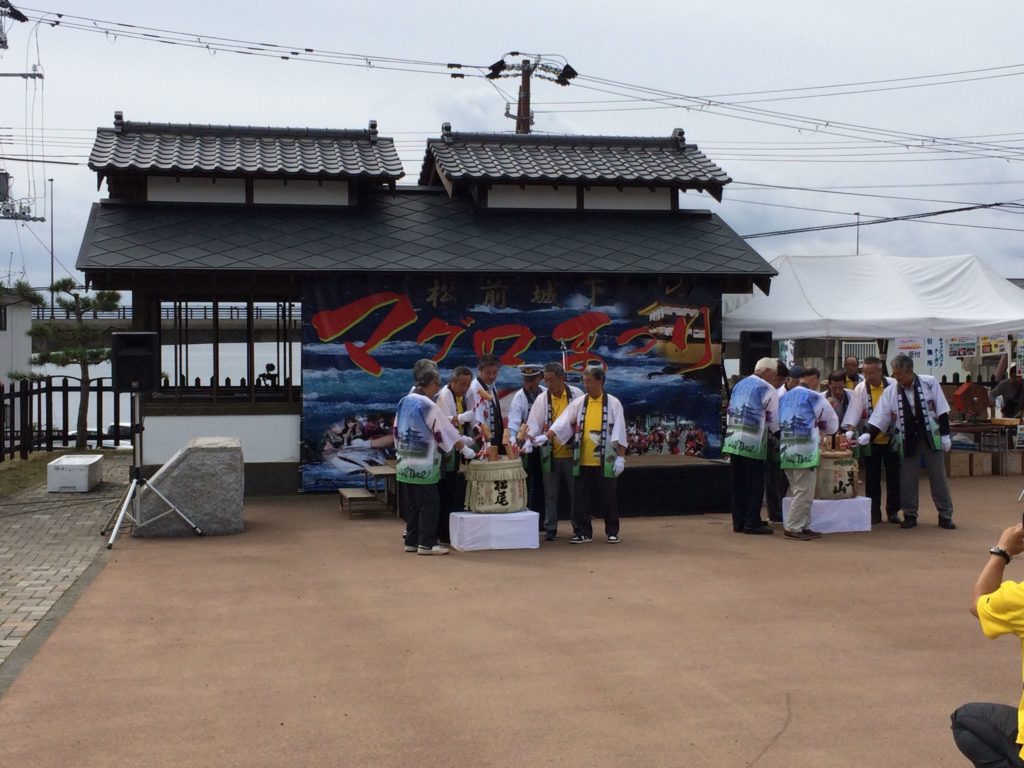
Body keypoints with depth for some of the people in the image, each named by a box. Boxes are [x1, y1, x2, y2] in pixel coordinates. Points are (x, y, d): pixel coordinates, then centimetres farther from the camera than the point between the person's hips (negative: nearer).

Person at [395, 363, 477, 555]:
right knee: (429, 504, -1)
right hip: (424, 465, -7)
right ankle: (426, 543, -1)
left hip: (405, 463, 7)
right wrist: (464, 449, 1)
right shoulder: (428, 406, -15)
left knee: (412, 504, 13)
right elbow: (445, 431, -11)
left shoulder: (404, 402, 7)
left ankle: (411, 541, 17)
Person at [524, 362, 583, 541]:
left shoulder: (576, 394, -3)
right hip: (550, 454, 1)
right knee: (550, 494, 5)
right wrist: (528, 444, -21)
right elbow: (534, 425, -6)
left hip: (572, 453, -1)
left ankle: (578, 527, 19)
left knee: (574, 491, 8)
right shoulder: (542, 399, -2)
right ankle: (550, 529, 13)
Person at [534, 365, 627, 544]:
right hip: (583, 460, 3)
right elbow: (562, 423, -2)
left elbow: (619, 432, -4)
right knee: (580, 498, 3)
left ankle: (612, 532, 16)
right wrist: (545, 437, -16)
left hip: (605, 461, -3)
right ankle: (583, 532, 12)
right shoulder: (578, 403, 4)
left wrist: (621, 457, -8)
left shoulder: (613, 403, -3)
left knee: (607, 497, 4)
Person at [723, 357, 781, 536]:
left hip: (733, 440, 7)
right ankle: (752, 523, 4)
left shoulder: (739, 385, 14)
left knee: (738, 484, 11)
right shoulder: (767, 389, -6)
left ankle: (738, 522, 16)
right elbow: (774, 419, -3)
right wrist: (771, 431, 16)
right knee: (755, 484, 2)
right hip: (753, 444, -7)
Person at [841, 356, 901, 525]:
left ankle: (893, 511, 18)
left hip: (891, 439, 0)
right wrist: (849, 431, -28)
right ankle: (874, 512, 14)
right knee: (872, 478, 5)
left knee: (893, 476, 7)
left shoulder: (893, 385, -6)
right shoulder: (860, 389, -8)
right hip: (870, 441, 0)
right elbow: (854, 412, -15)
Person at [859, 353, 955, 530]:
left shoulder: (929, 383, -8)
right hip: (906, 440, 2)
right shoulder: (890, 392, -4)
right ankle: (910, 515, 17)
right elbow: (880, 418, -3)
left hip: (930, 436, -1)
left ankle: (945, 515, 13)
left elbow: (941, 411, -4)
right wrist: (868, 435, -16)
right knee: (907, 479, 5)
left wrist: (945, 434, -6)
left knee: (938, 477, 5)